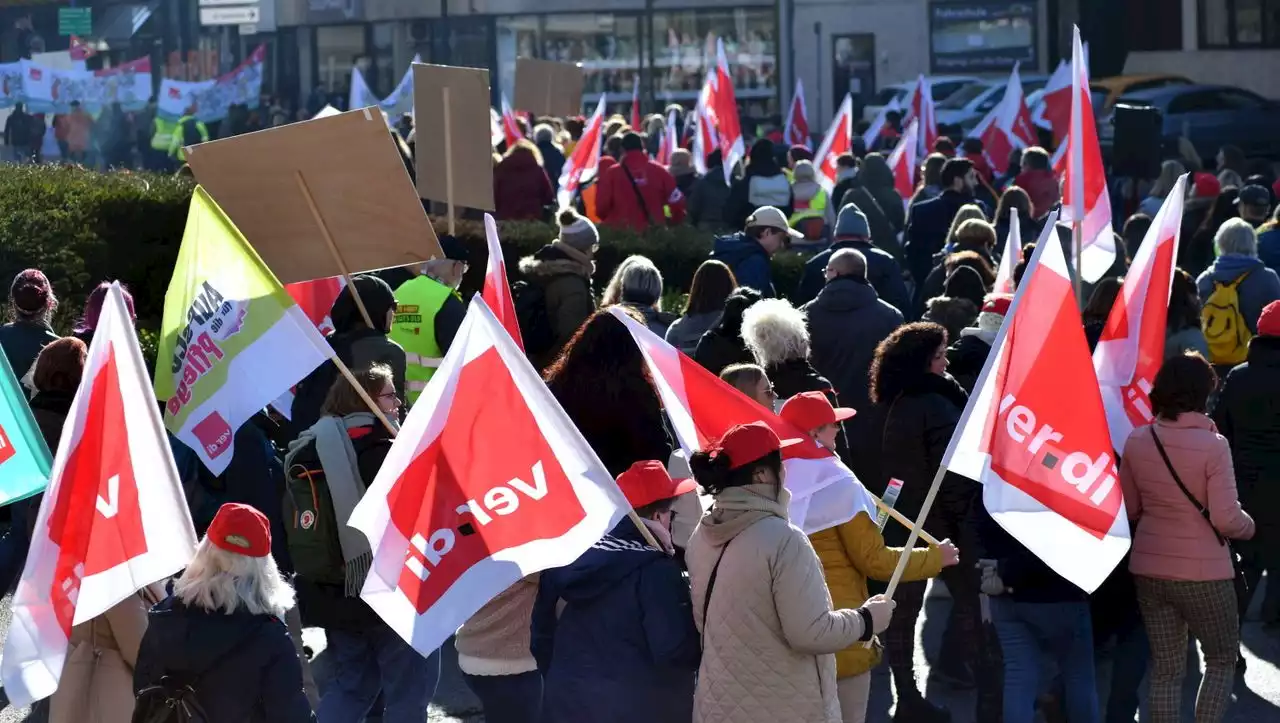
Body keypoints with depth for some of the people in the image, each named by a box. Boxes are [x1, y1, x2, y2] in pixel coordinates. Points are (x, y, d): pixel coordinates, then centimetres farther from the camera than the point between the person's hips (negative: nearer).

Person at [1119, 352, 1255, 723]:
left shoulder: (1137, 442, -3)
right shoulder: (1212, 445, -17)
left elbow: (1129, 509, 6)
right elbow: (1226, 519, -17)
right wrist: (1248, 527, 3)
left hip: (1149, 569, 4)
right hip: (1202, 573, -4)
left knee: (1166, 668, 13)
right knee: (1222, 660, 15)